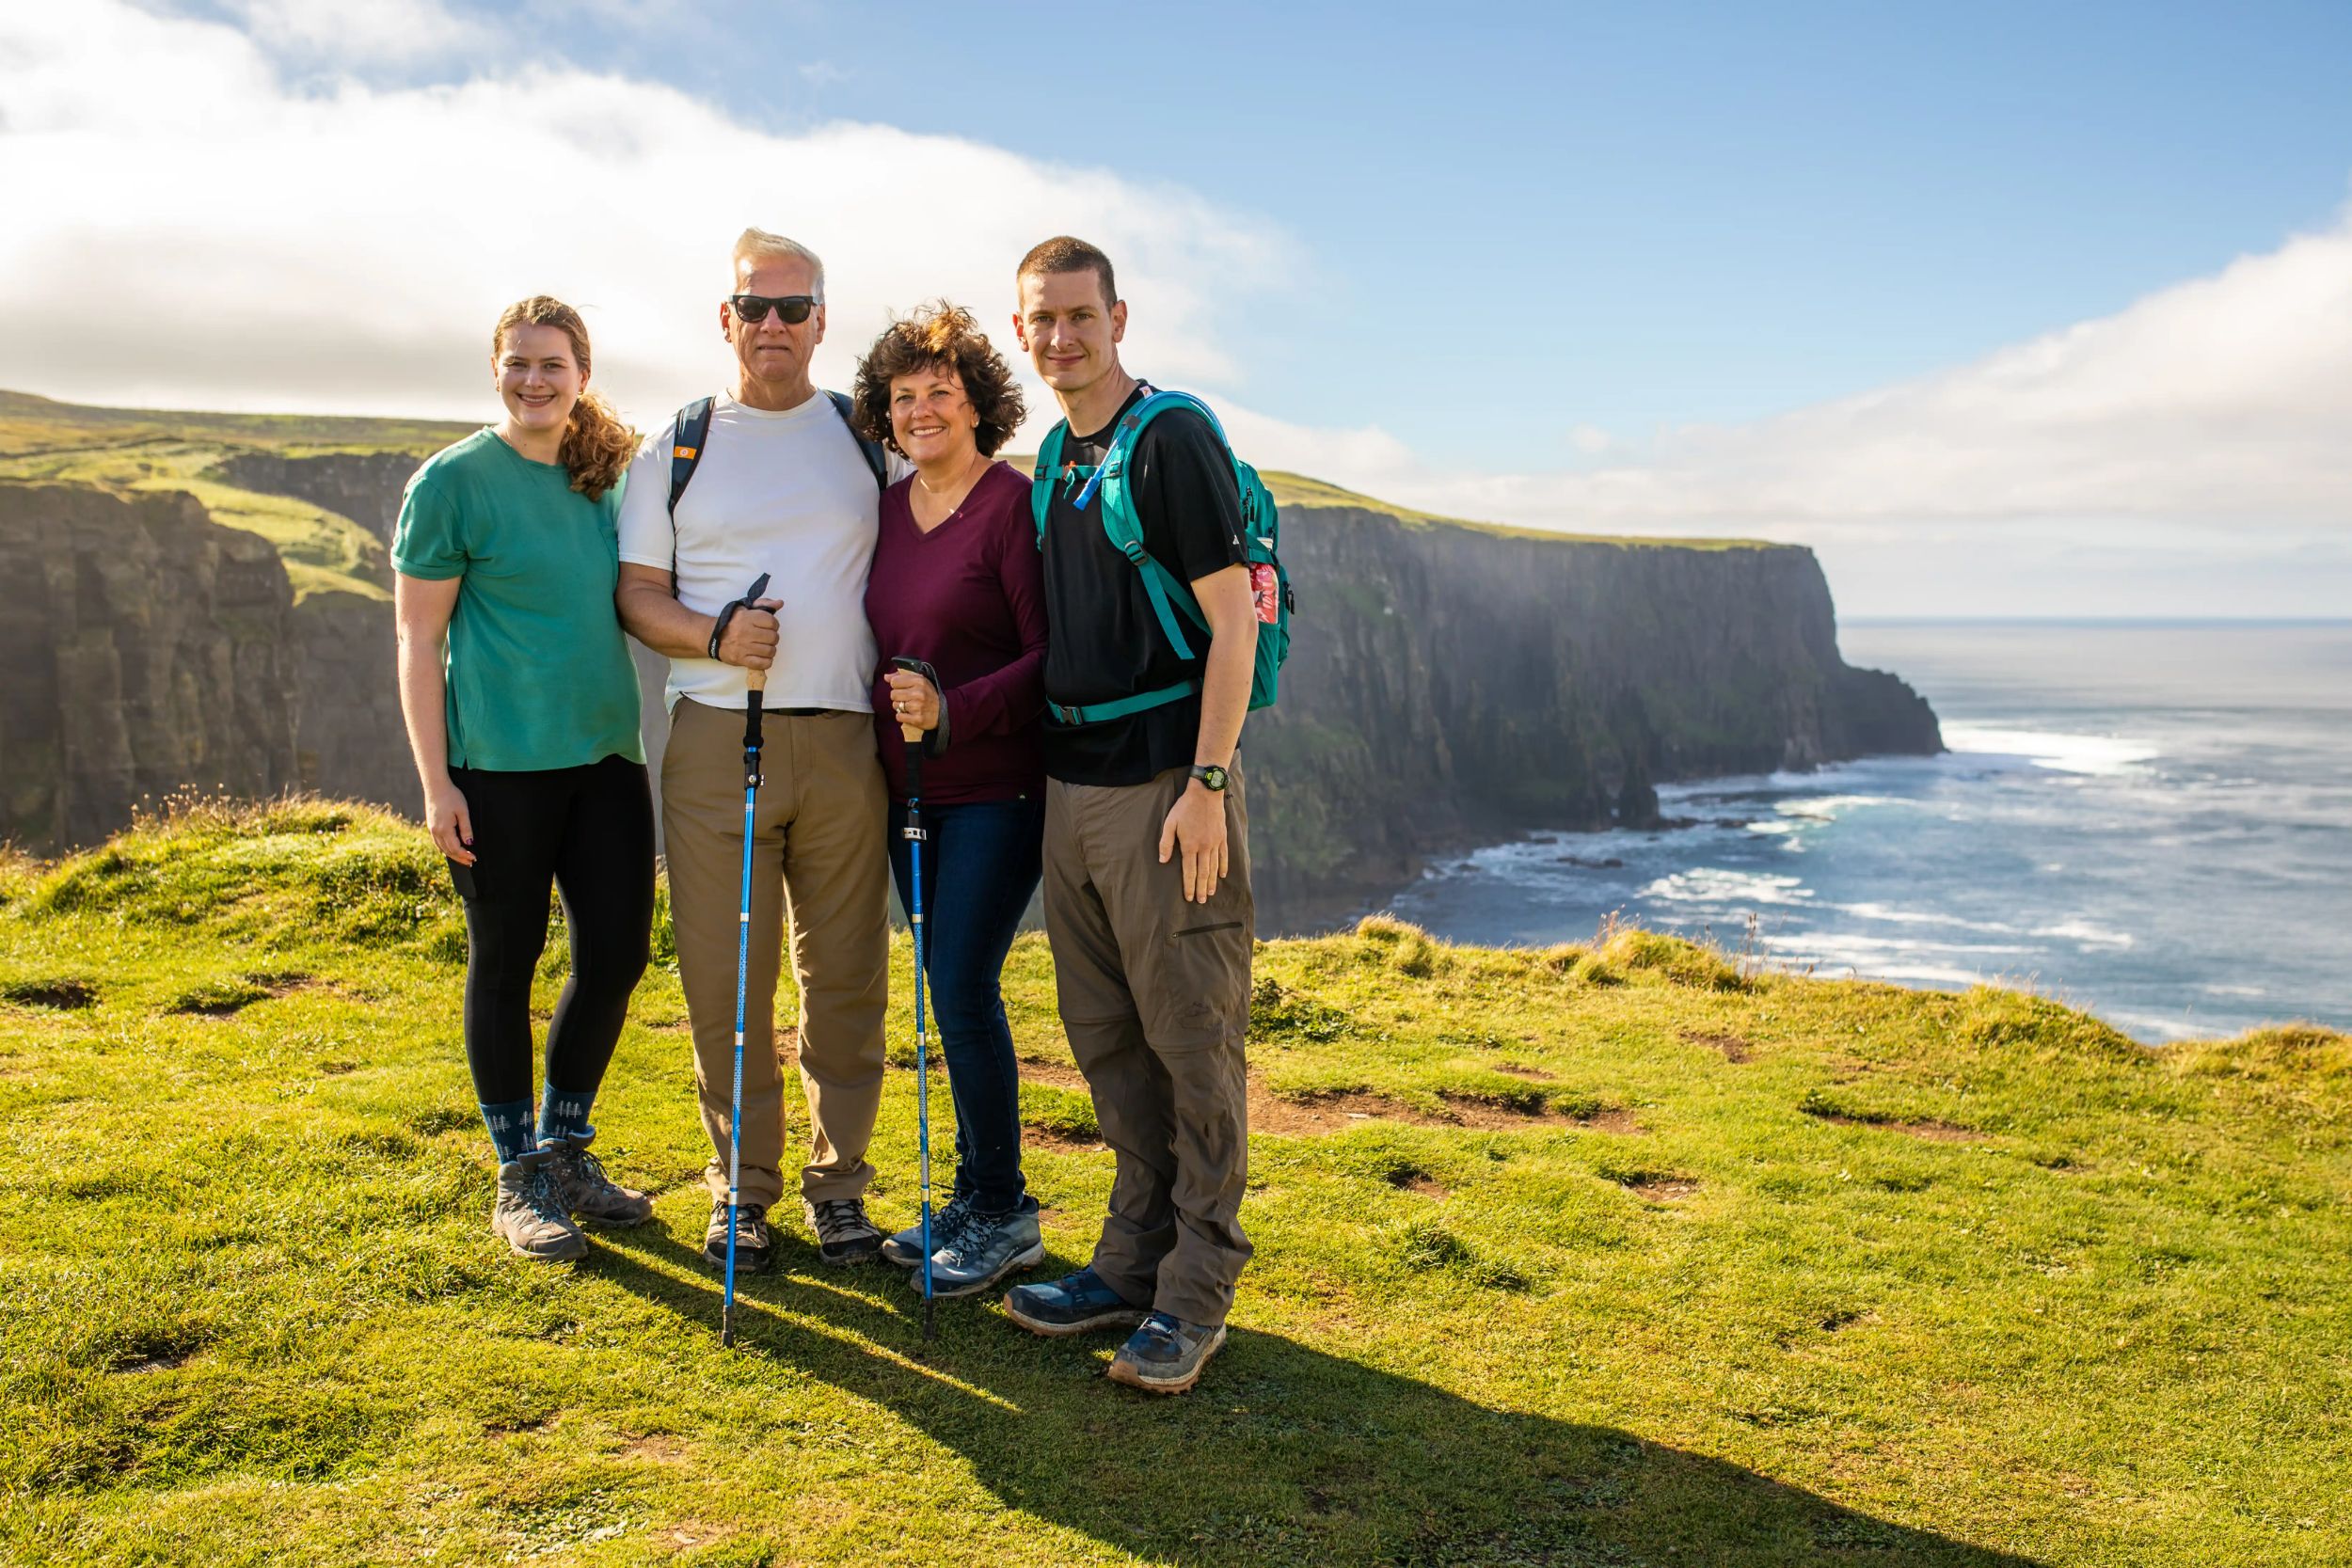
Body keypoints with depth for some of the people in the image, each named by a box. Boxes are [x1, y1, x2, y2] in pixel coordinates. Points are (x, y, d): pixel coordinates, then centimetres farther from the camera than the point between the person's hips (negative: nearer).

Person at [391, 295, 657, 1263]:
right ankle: (518, 1181, 19)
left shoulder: (603, 479, 10)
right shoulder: (454, 480, -5)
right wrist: (435, 781, -11)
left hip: (605, 754, 5)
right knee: (505, 961, 5)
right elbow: (418, 640, -6)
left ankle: (565, 1150, 25)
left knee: (617, 953, 6)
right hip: (499, 763, -5)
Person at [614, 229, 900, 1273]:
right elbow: (636, 594, 7)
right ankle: (742, 1183, 18)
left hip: (845, 739, 1)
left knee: (847, 970, 5)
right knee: (725, 977, 2)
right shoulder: (676, 449, 10)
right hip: (715, 737, 0)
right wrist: (713, 634, -13)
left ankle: (839, 1180, 19)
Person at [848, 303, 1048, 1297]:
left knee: (963, 990, -8)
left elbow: (1050, 656, -14)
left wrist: (954, 711, -24)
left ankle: (1000, 1215, 9)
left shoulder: (1013, 505, -11)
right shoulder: (885, 512, 10)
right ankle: (977, 1199, 25)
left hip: (995, 787, -7)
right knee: (949, 990, 12)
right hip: (908, 788, 7)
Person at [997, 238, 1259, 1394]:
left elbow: (1230, 620, -13)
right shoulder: (1055, 461, 16)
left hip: (1165, 779, -8)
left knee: (1191, 1039, -1)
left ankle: (1195, 1293, 10)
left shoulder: (1174, 440, -8)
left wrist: (1207, 783, -18)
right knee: (1105, 1039, 13)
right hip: (1072, 780, 8)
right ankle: (1134, 1257, 26)